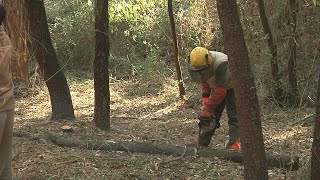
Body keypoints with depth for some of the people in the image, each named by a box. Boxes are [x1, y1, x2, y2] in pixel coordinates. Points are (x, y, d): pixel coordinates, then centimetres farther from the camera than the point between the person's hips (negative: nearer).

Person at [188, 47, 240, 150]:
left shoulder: (221, 63, -40)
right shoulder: (199, 64, -17)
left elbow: (221, 90, -40)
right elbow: (204, 82, 0)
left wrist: (208, 107, -37)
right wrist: (205, 98, -13)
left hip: (232, 88, -6)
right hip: (216, 89, 6)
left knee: (233, 117, -16)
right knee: (208, 117, 4)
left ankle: (234, 144, -15)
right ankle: (200, 145, 9)